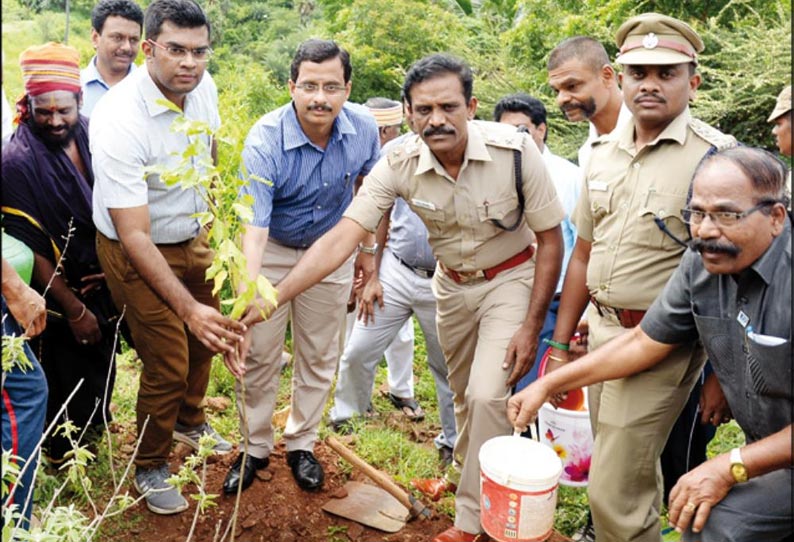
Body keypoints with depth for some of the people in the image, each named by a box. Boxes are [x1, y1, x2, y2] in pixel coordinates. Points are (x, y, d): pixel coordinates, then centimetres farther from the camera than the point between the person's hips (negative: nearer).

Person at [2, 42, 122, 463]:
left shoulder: (94, 137, -6)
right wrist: (74, 310, -16)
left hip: (102, 286, 5)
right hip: (59, 297, -5)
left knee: (102, 366, 23)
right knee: (67, 378, 12)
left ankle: (94, 429, 50)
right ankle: (66, 456, 37)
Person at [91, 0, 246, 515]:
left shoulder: (203, 87, -11)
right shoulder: (119, 120, -31)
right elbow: (134, 236, -32)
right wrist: (188, 308, -38)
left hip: (193, 238, 6)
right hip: (138, 251, -6)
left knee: (204, 341, 18)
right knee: (168, 365, -1)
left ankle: (190, 422, 48)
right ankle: (150, 468, 26)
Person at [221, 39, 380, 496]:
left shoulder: (363, 127, -18)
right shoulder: (265, 142, -29)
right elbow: (253, 227, -37)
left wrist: (367, 250, 9)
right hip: (273, 251, -3)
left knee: (320, 355, 12)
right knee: (260, 354, 4)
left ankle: (302, 444, 32)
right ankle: (255, 447, 26)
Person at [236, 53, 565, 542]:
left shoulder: (514, 150, -27)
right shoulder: (399, 167, -21)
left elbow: (550, 237, -16)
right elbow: (341, 239, -26)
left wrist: (532, 325, -18)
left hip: (511, 278, -3)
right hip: (452, 283, 3)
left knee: (487, 395, -14)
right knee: (464, 396, 17)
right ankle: (473, 477, 46)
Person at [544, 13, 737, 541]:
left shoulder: (715, 157, -13)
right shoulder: (604, 153, 7)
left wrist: (723, 376, -12)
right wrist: (561, 344, 13)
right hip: (602, 330, 6)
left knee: (615, 492, -2)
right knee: (630, 472, 22)